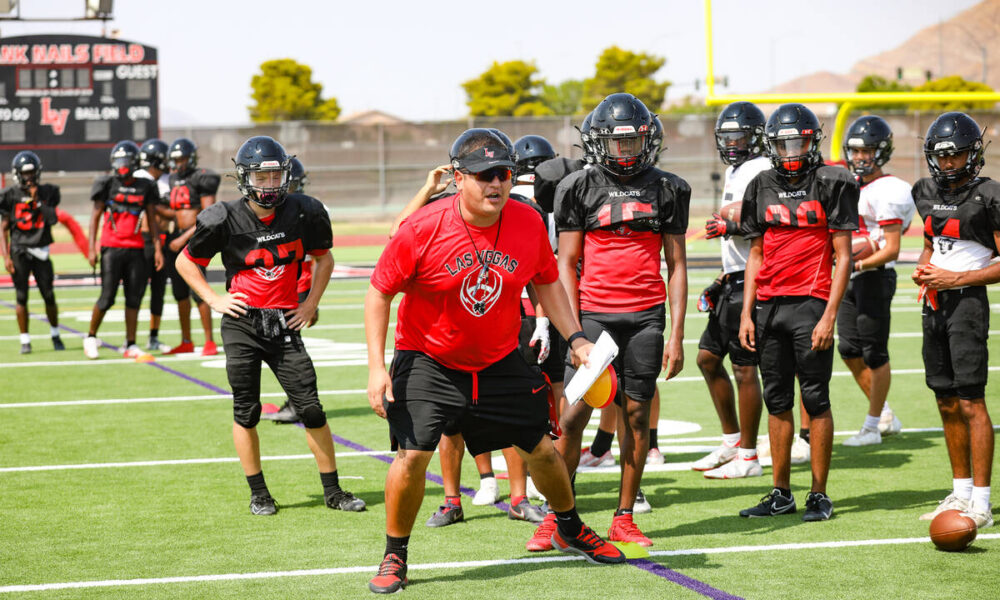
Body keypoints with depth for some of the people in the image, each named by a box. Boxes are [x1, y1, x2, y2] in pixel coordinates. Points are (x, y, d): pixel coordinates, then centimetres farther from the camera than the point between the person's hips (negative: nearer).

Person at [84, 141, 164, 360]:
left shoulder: (145, 187, 6)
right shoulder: (107, 184, 0)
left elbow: (151, 219, 12)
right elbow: (95, 216, 2)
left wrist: (158, 249, 5)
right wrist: (92, 249, -5)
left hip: (135, 249, 3)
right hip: (111, 247, -3)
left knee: (134, 296, 2)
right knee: (107, 296, -4)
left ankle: (130, 345, 9)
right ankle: (91, 337, 16)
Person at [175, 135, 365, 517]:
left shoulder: (303, 214, -2)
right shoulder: (226, 221, -7)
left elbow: (324, 258, 16)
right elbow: (185, 261, 7)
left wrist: (311, 303, 8)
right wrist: (213, 299, -1)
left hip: (285, 324, 1)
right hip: (242, 324, -1)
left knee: (311, 409, -1)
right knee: (246, 412, 3)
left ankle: (333, 491, 10)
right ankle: (258, 494, 16)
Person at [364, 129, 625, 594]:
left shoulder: (528, 224, -11)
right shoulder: (423, 230, -22)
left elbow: (546, 283, 8)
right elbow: (379, 293, -12)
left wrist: (574, 338, -1)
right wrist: (376, 368, -17)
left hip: (499, 361, 4)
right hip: (427, 360, -3)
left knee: (540, 449, 10)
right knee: (412, 454, -16)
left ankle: (570, 531, 38)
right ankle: (394, 558, 5)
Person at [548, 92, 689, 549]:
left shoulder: (667, 190, 8)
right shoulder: (581, 188, 3)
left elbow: (676, 266, 9)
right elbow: (567, 263, 3)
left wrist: (676, 335, 2)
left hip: (646, 317, 2)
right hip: (594, 313, -2)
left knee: (636, 416, 4)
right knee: (573, 415, -7)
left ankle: (624, 520, 13)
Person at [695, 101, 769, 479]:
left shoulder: (760, 170, -12)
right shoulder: (734, 171, 19)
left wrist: (730, 227, -25)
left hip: (749, 280, -10)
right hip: (734, 280, 10)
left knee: (744, 366, -5)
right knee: (708, 357, 13)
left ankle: (748, 457, 1)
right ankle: (732, 441, 23)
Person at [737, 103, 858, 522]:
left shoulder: (831, 185, -3)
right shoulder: (762, 188, 11)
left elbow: (843, 257, -5)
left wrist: (829, 316, -12)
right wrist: (746, 314, 8)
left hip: (811, 304, -5)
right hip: (769, 305, 5)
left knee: (815, 400, -2)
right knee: (777, 401, 9)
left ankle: (819, 495, 6)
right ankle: (781, 494, 16)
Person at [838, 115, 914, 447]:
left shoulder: (886, 192, -15)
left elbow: (891, 250, -18)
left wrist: (858, 263, -27)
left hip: (875, 277, -9)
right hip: (851, 280, 9)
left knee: (875, 354, 0)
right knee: (849, 350, 10)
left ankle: (872, 426, 11)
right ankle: (885, 415, 23)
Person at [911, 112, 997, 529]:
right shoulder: (927, 192, 11)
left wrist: (956, 278, -15)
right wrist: (923, 267, 6)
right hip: (935, 304, 7)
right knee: (947, 403, 10)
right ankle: (961, 491, 20)